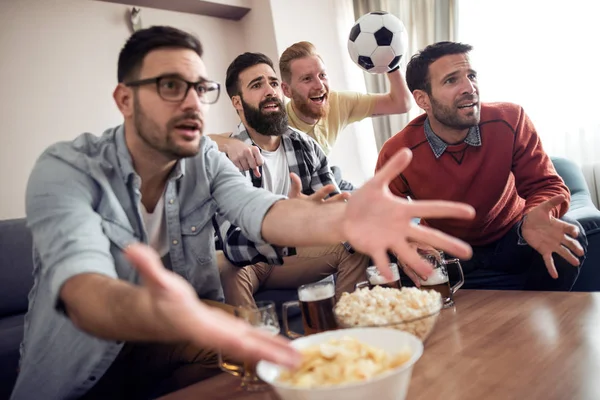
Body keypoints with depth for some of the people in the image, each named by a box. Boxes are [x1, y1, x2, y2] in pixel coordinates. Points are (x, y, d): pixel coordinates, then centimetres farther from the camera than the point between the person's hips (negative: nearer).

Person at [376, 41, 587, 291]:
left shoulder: (510, 122, -19)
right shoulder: (396, 155, -21)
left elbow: (545, 185, -15)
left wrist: (531, 221, -41)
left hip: (510, 241, 0)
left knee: (568, 236, -28)